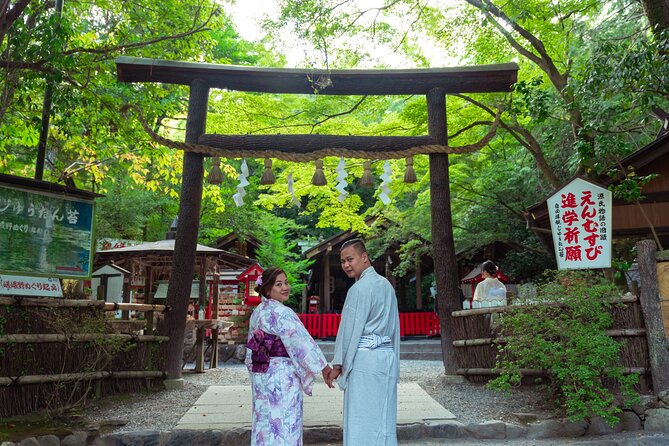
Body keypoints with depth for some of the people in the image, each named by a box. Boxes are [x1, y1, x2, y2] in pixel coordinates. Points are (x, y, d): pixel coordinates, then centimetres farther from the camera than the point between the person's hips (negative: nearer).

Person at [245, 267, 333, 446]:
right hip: (282, 377, -8)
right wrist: (324, 367, -16)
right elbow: (302, 342, -20)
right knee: (283, 427, 1)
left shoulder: (258, 312, 8)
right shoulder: (282, 313, -17)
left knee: (265, 423, 15)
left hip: (261, 376, 8)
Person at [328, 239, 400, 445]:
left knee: (360, 422, 0)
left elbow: (350, 329, -11)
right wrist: (393, 362, 19)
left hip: (364, 358, -8)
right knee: (383, 419, 13)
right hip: (388, 357, 8)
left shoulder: (359, 288, -12)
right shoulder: (386, 285, 12)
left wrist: (338, 364, -3)